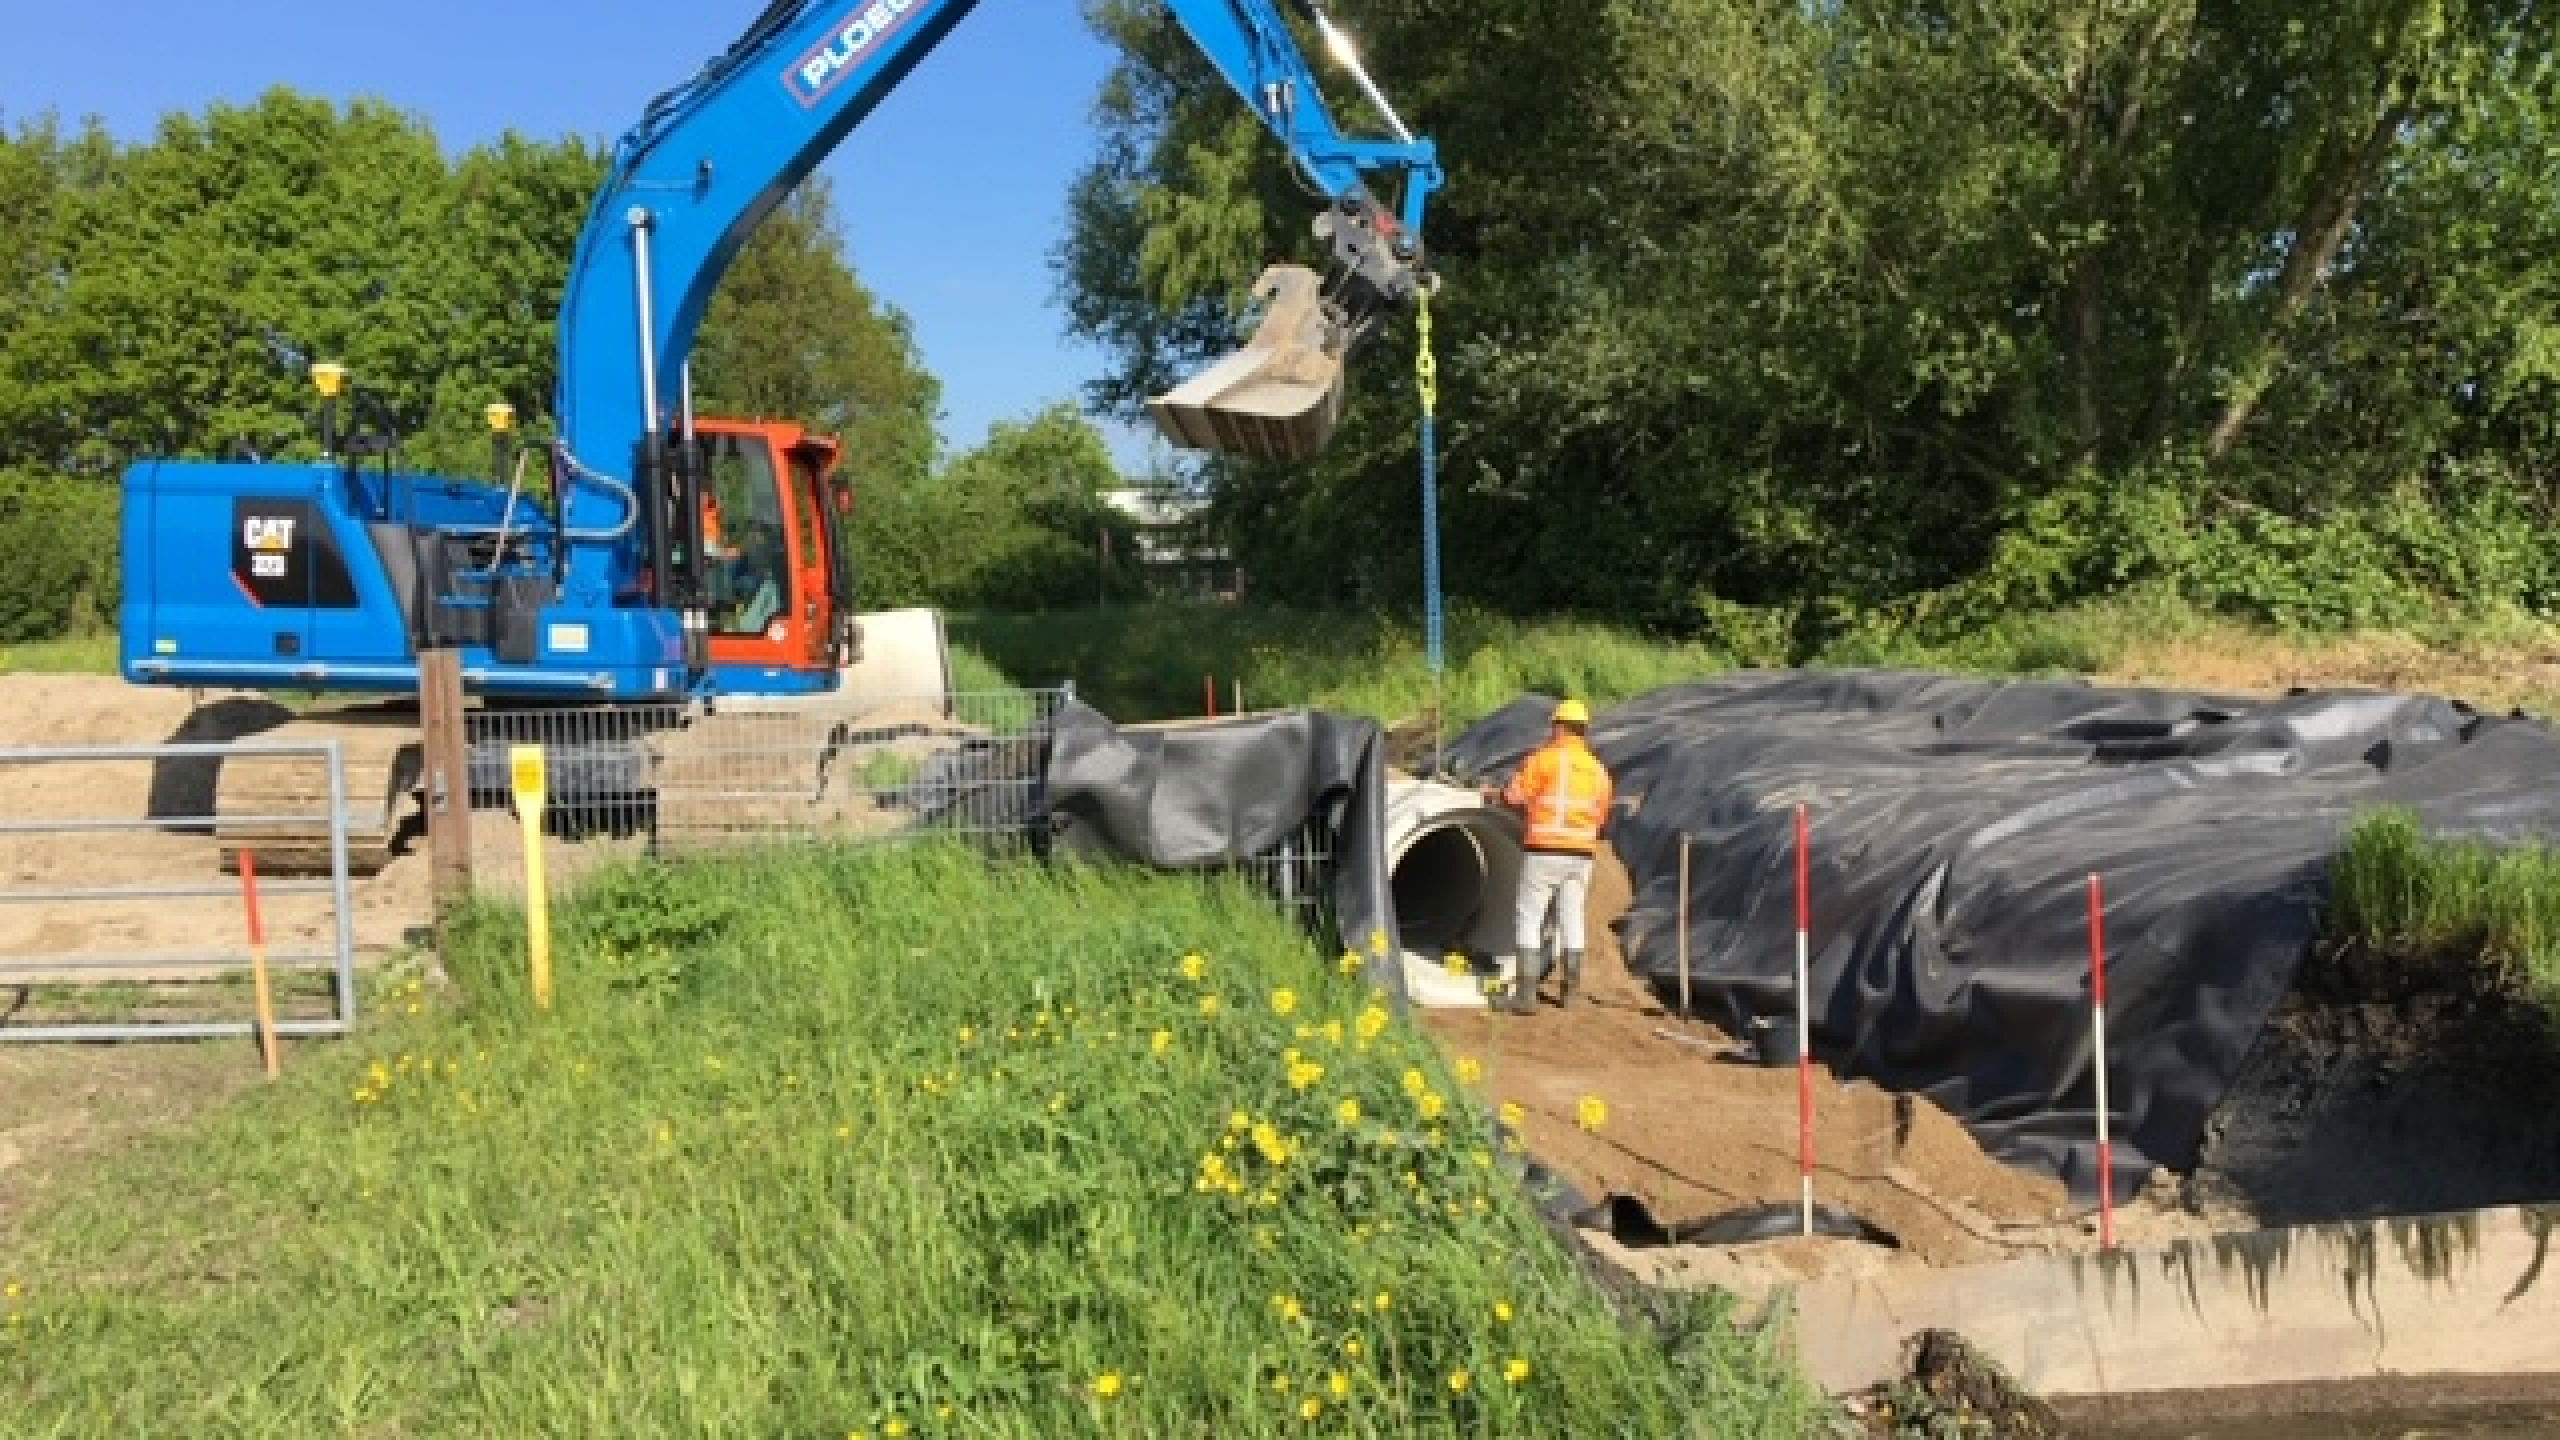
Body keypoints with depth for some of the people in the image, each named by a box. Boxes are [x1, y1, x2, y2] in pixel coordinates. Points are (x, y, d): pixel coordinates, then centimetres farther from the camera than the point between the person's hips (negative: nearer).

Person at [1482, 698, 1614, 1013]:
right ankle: (1570, 988, 19)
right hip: (1581, 855, 5)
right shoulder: (1599, 770, 11)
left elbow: (1514, 796, -9)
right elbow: (1600, 817, 14)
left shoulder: (1544, 759, -7)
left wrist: (1493, 795, 11)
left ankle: (1526, 993, -4)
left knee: (1528, 919, 0)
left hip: (1544, 851, -5)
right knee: (1571, 919, 14)